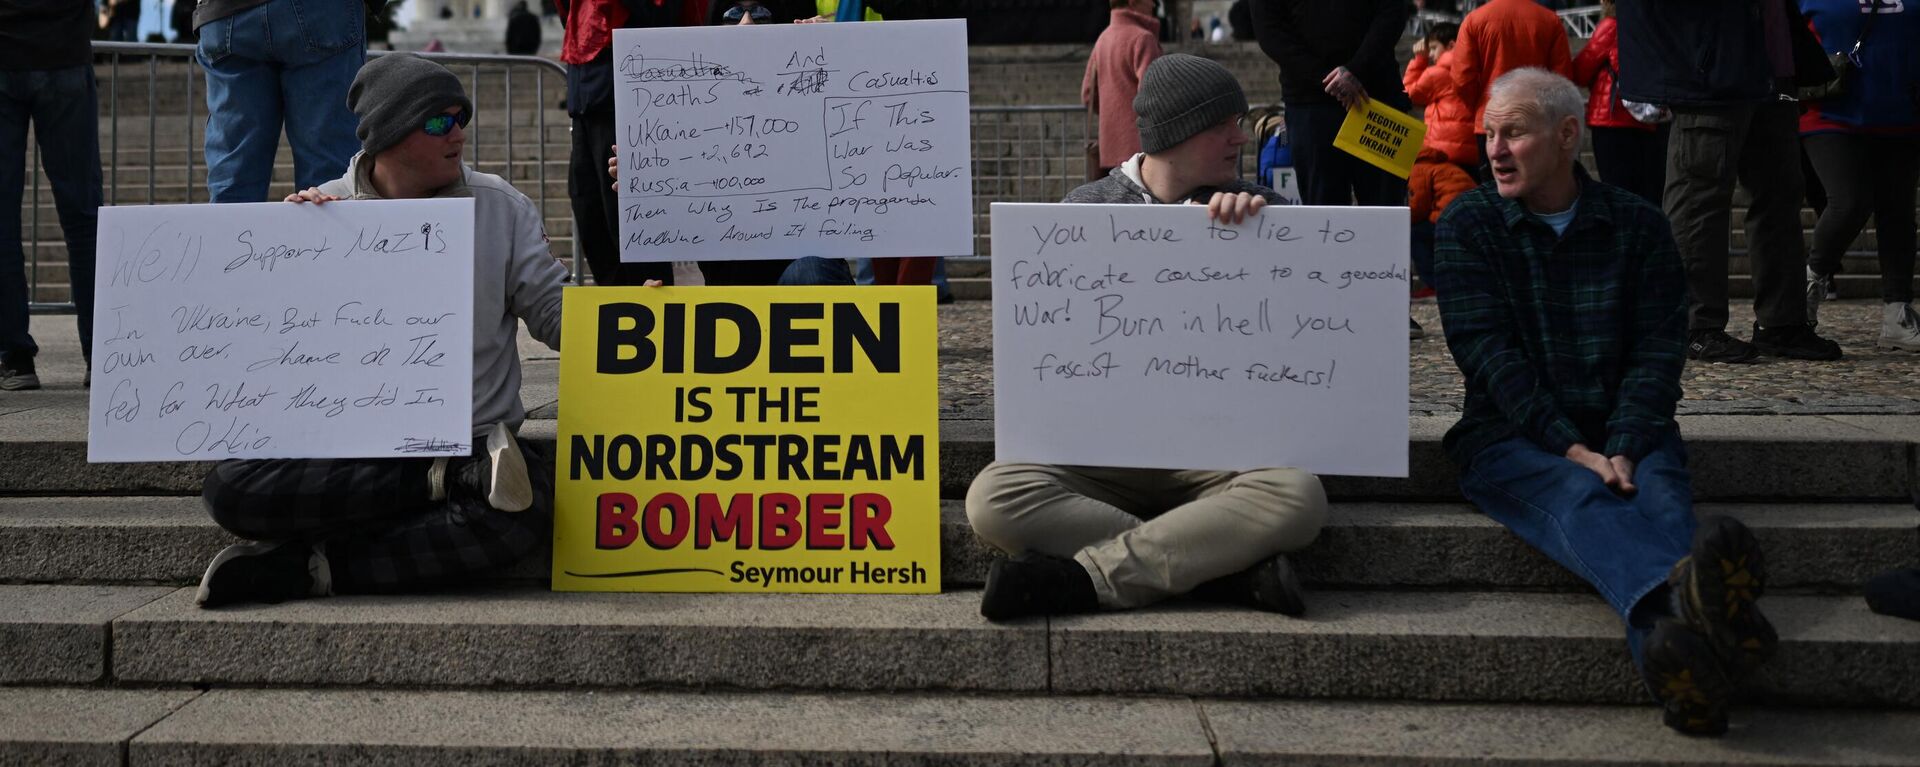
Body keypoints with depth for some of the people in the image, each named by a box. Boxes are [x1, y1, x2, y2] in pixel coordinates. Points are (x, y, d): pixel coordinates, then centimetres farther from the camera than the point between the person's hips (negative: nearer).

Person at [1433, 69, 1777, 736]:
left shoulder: (1638, 225, 10)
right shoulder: (1466, 226, 6)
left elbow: (1658, 351, 2)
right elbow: (1488, 352, -5)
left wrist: (1622, 449, -17)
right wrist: (1571, 448, -17)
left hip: (1622, 434, 2)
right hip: (1511, 437, -2)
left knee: (1659, 491, -33)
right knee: (1582, 497, -35)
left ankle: (1675, 646, -68)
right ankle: (1688, 627, -70)